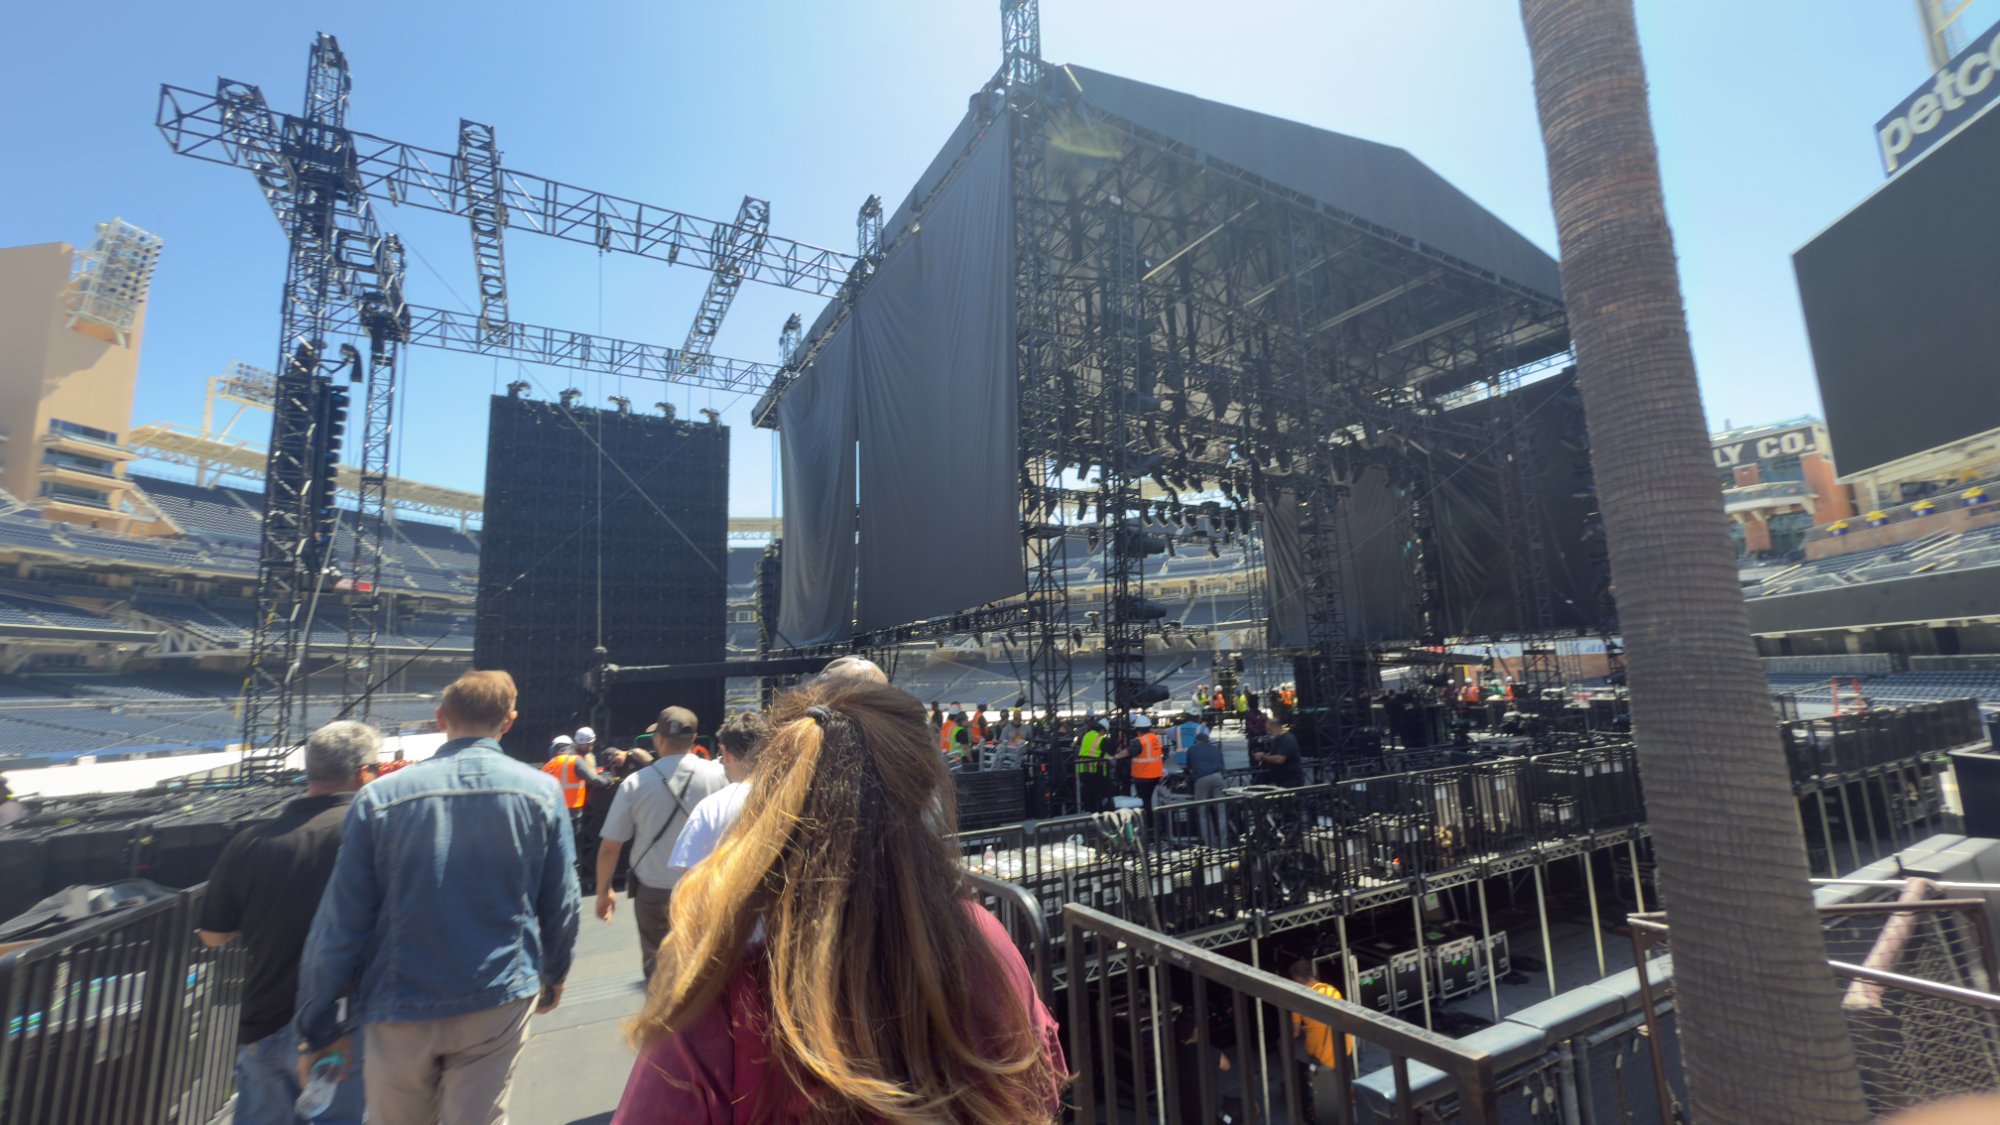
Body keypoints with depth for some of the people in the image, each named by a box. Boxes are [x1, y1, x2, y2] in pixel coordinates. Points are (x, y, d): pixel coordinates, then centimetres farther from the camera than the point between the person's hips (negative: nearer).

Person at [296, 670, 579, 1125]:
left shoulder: (379, 797, -9)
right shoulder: (541, 792, -8)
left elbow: (341, 922, -6)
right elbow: (560, 905, -1)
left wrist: (320, 1027, 7)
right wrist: (553, 974, 16)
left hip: (401, 1007, 1)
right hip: (498, 1005, -1)